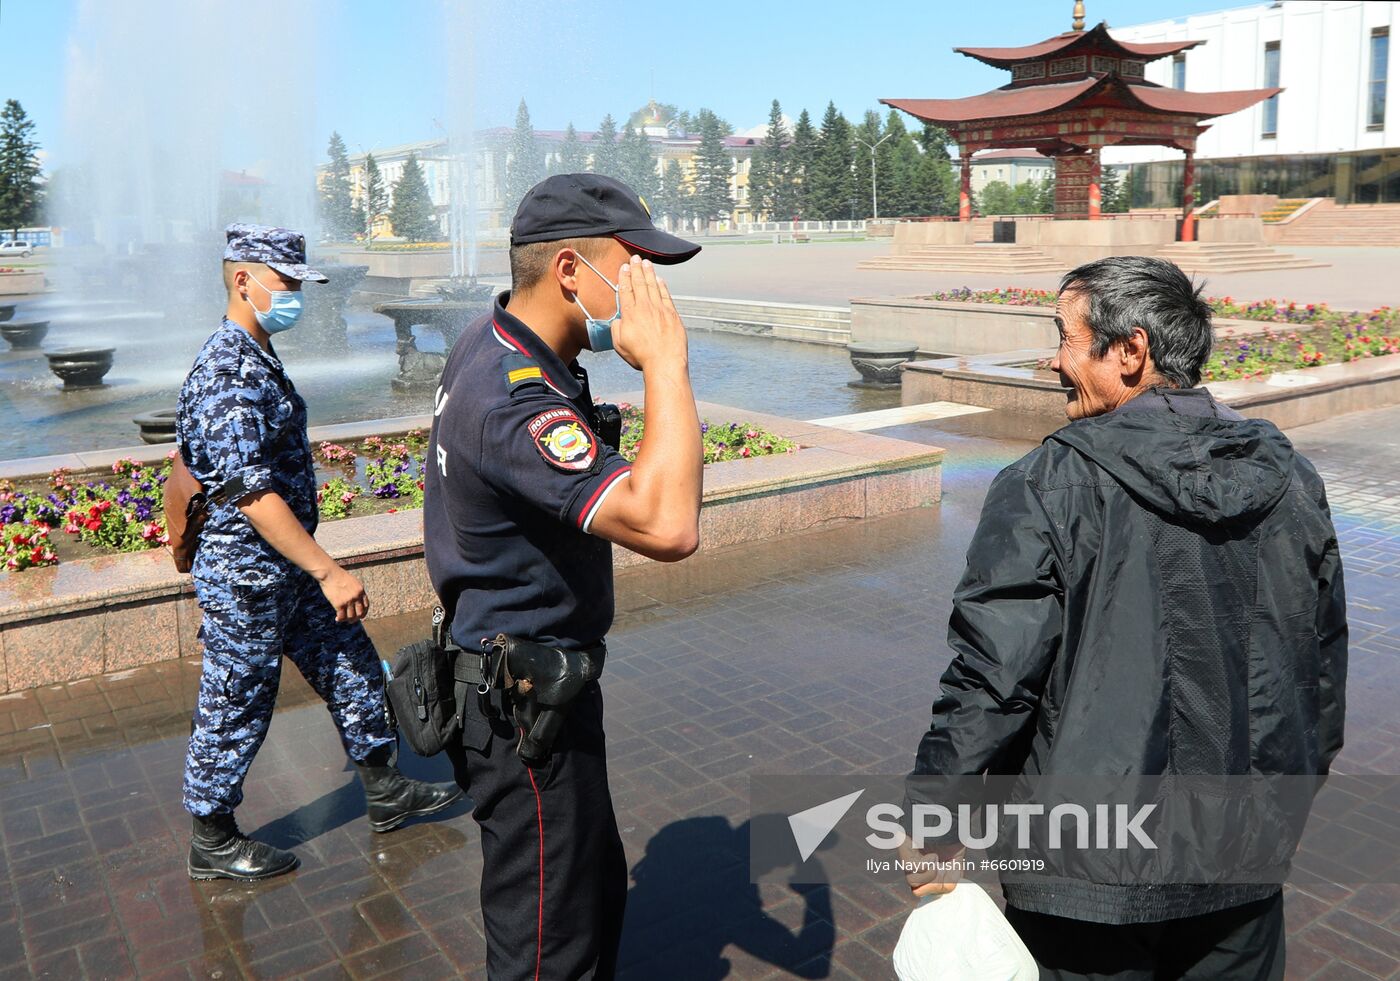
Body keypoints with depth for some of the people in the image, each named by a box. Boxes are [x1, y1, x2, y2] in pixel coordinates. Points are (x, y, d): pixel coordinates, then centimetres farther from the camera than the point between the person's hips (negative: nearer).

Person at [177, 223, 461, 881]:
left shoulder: (257, 358, 10)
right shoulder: (227, 373, -23)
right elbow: (252, 492, -28)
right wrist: (329, 572, -27)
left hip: (289, 570, 10)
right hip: (247, 577, -10)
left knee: (351, 667, 16)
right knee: (236, 708, 6)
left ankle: (385, 792, 31)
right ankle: (213, 843, 25)